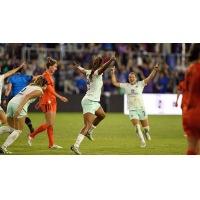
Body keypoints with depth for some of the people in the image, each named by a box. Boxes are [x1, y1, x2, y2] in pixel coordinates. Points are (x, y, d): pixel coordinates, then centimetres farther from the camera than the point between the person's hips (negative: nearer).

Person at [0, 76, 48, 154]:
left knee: (11, 128, 19)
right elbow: (27, 96, -13)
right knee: (18, 131, 4)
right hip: (18, 105, -8)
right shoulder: (39, 90, 3)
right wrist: (20, 108, -24)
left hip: (11, 103, 8)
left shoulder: (29, 86, 28)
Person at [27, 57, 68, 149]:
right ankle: (31, 136, 0)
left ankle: (51, 144, 7)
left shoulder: (49, 76, 17)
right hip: (47, 102, -10)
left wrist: (40, 102, 24)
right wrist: (60, 97, -17)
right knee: (49, 124, -10)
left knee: (51, 124, 6)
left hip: (52, 102, 10)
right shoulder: (45, 75, -12)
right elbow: (49, 90, -17)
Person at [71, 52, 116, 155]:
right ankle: (76, 146, -29)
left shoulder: (90, 72, 11)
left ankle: (89, 132, 42)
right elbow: (103, 68, -37)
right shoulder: (97, 73, -14)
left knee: (102, 115, 32)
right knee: (88, 125, -19)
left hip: (94, 102, 10)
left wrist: (78, 67, 56)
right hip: (89, 102, -10)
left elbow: (83, 70, 34)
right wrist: (111, 60, -52)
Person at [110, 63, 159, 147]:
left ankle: (145, 132, 42)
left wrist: (154, 69, -19)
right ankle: (143, 142, -3)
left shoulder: (140, 84, 1)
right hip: (132, 110, 0)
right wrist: (113, 73, 6)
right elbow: (115, 83, 11)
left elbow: (149, 77, -7)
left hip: (141, 109, 0)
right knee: (137, 127, -17)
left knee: (146, 128, 5)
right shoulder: (126, 86, 7)